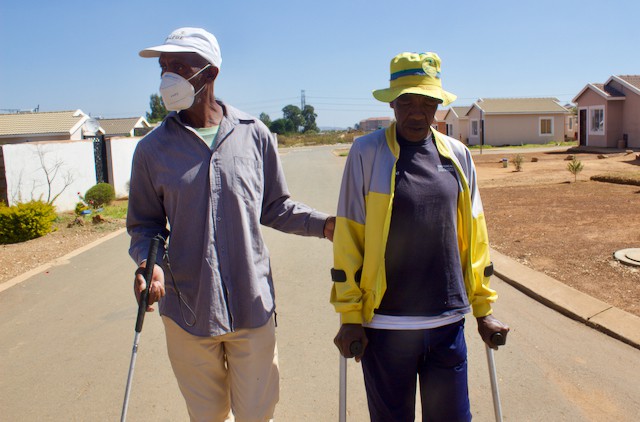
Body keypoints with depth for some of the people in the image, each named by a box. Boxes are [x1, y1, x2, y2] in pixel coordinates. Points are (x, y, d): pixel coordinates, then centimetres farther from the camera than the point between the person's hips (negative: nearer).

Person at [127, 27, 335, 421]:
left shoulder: (254, 134, -3)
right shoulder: (154, 147, -2)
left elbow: (275, 207, 5)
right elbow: (145, 223, 6)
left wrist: (324, 224, -10)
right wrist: (148, 262, -14)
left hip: (251, 307, 0)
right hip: (188, 311, 1)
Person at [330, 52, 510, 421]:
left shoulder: (457, 155, 4)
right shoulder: (367, 152, -6)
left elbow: (474, 237, 9)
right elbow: (348, 239, -6)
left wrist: (483, 308, 10)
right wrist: (349, 316, -5)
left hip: (448, 321, 3)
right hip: (385, 324, -3)